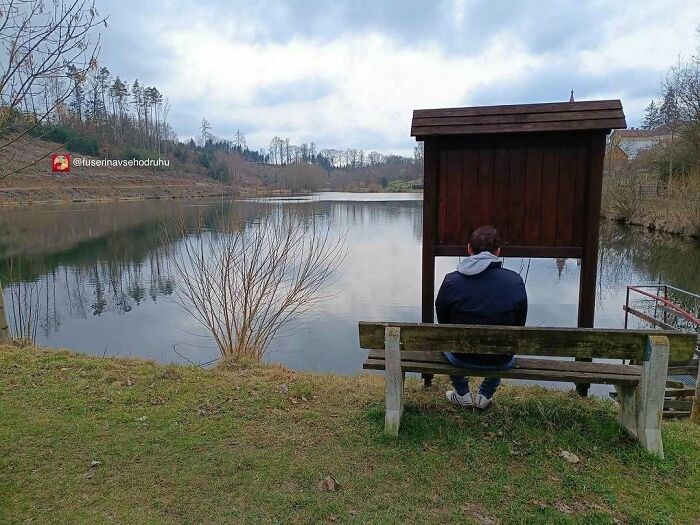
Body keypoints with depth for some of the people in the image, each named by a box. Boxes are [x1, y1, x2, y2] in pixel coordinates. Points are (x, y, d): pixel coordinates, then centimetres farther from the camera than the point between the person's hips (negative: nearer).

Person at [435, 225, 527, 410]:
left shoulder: (451, 282, -13)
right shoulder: (516, 281, -10)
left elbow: (443, 322, 0)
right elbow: (519, 326, 0)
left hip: (462, 359, -1)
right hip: (501, 362, 1)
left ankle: (463, 394, 35)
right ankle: (485, 396, 35)